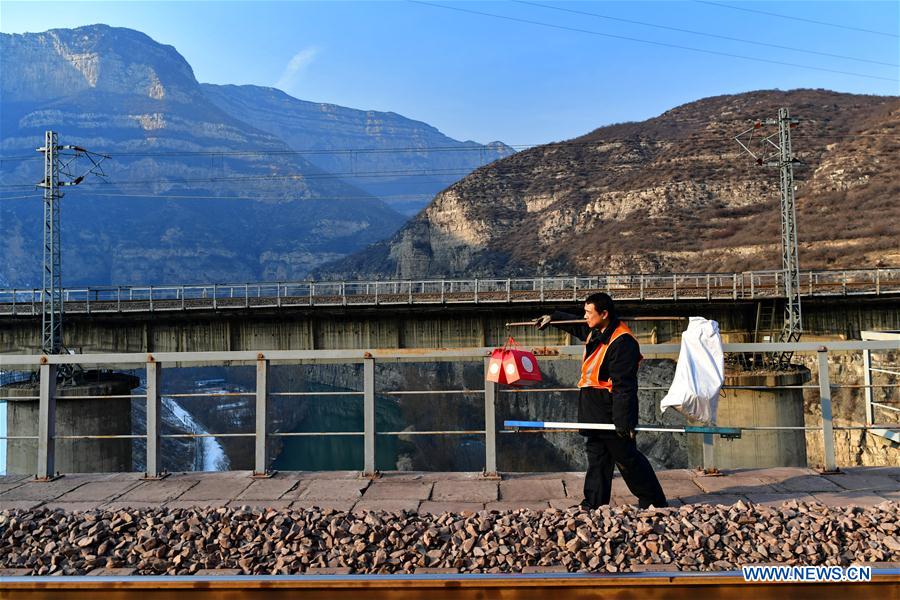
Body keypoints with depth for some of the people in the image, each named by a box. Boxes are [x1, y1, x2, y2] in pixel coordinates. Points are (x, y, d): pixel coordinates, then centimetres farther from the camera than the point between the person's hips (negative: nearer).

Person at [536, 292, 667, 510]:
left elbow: (624, 386, -25)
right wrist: (553, 318, 40)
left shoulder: (622, 342, -22)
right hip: (593, 411, 9)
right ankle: (594, 504, 20)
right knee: (596, 459, 13)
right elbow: (575, 325, 34)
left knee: (627, 459, 3)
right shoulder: (594, 332, 7)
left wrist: (623, 419, -25)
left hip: (612, 412, -9)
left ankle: (654, 501, 18)